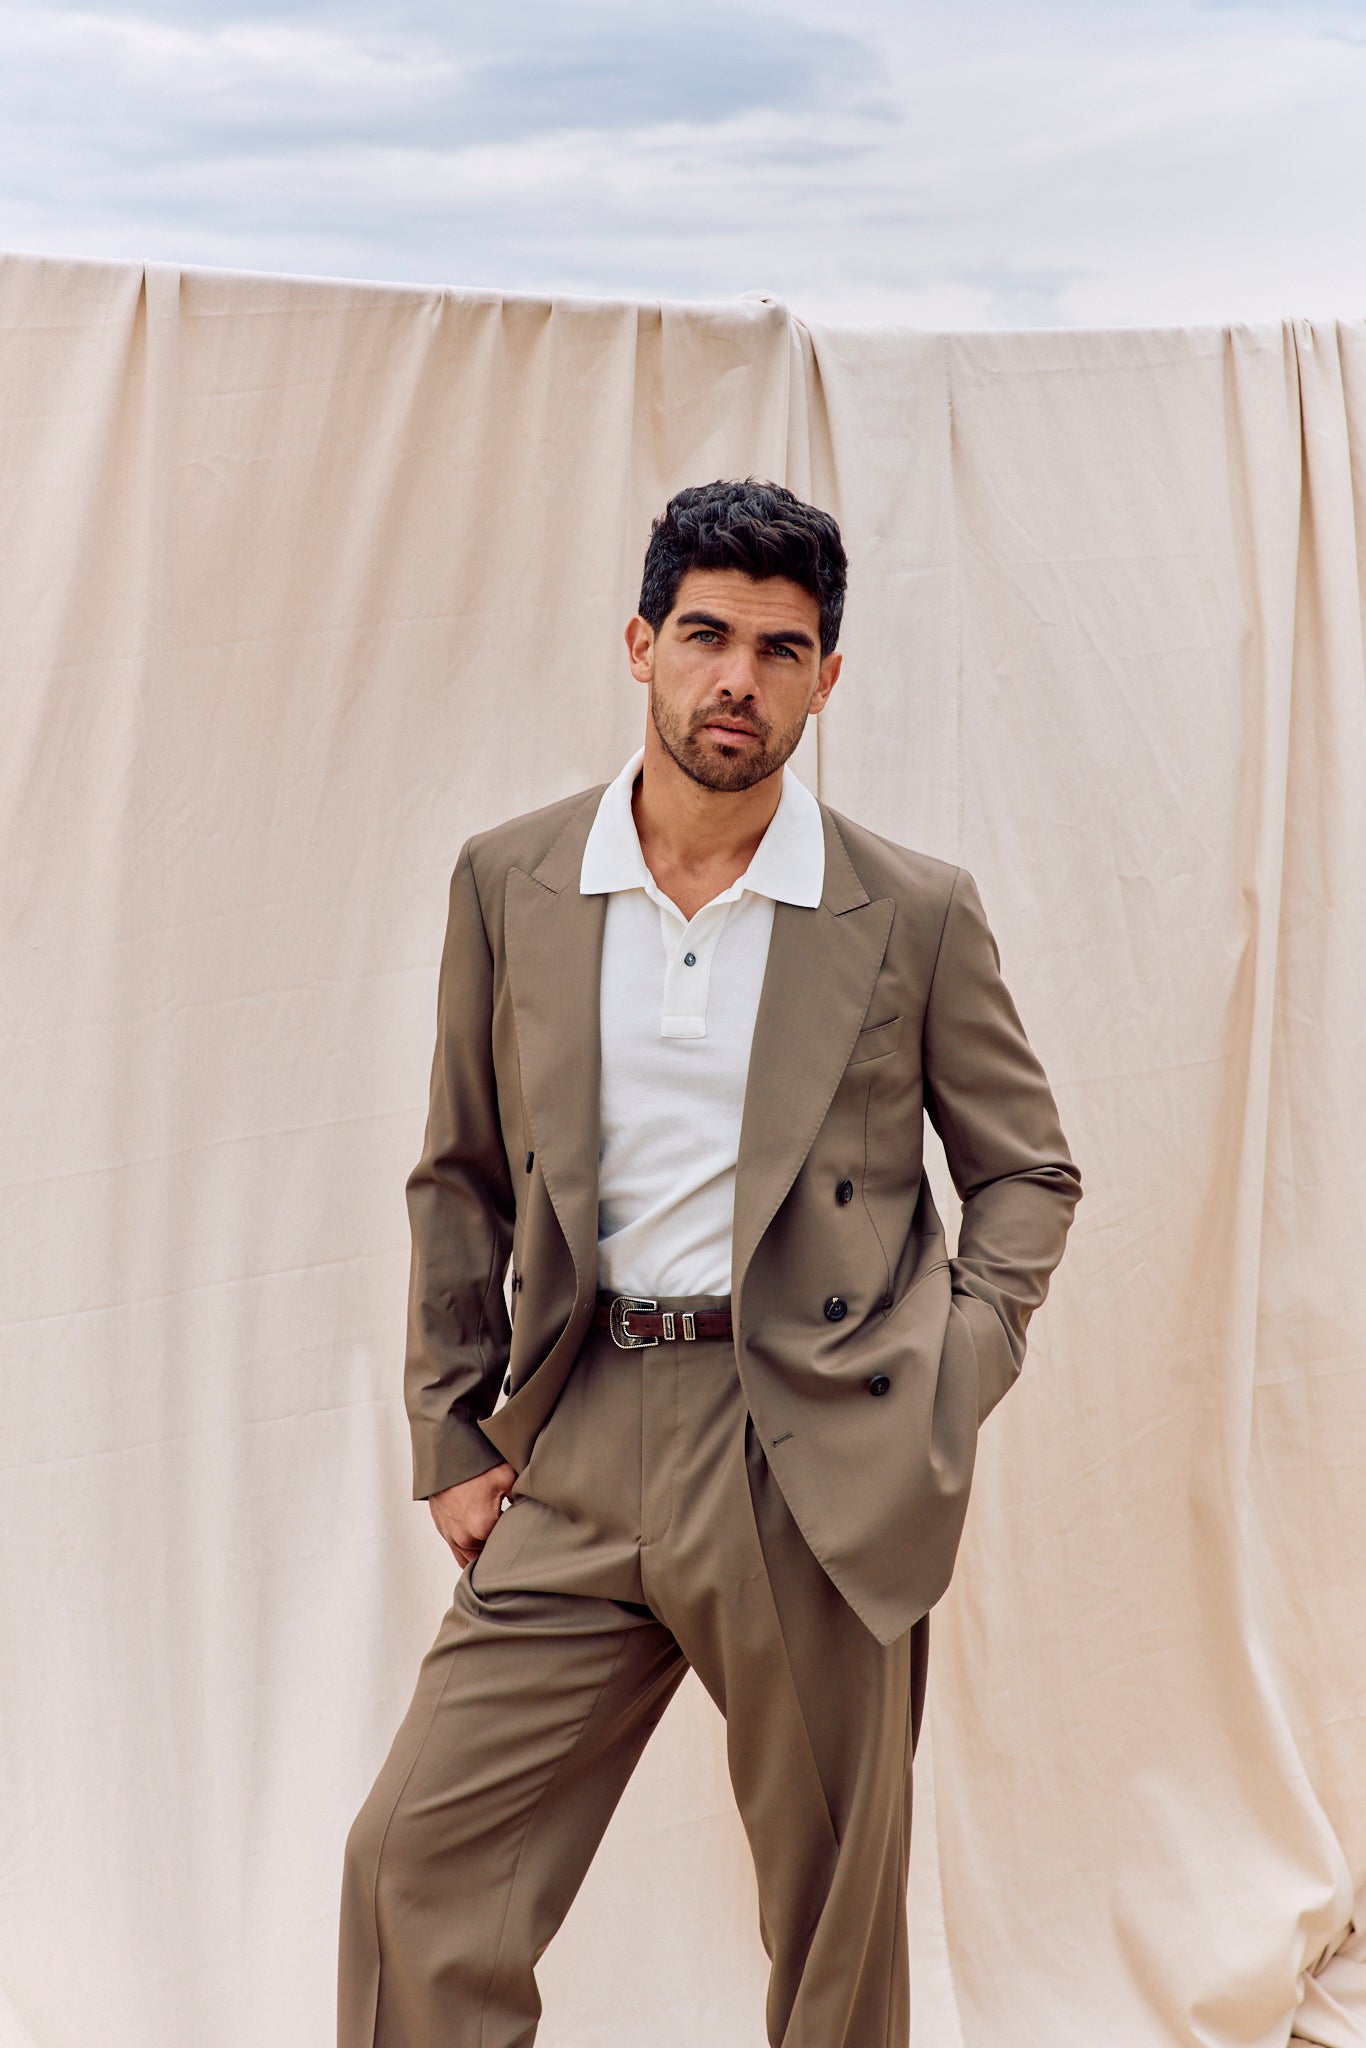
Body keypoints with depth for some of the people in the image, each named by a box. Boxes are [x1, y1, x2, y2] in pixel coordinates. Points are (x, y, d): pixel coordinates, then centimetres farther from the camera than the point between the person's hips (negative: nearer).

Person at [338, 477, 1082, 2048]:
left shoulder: (915, 914, 0)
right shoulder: (510, 884, 6)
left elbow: (1028, 1172, 9)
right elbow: (459, 1179, 13)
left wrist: (952, 1390, -5)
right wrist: (449, 1433, 7)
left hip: (818, 1461, -2)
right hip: (583, 1459, 2)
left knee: (834, 1914, 9)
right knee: (412, 1860, -1)